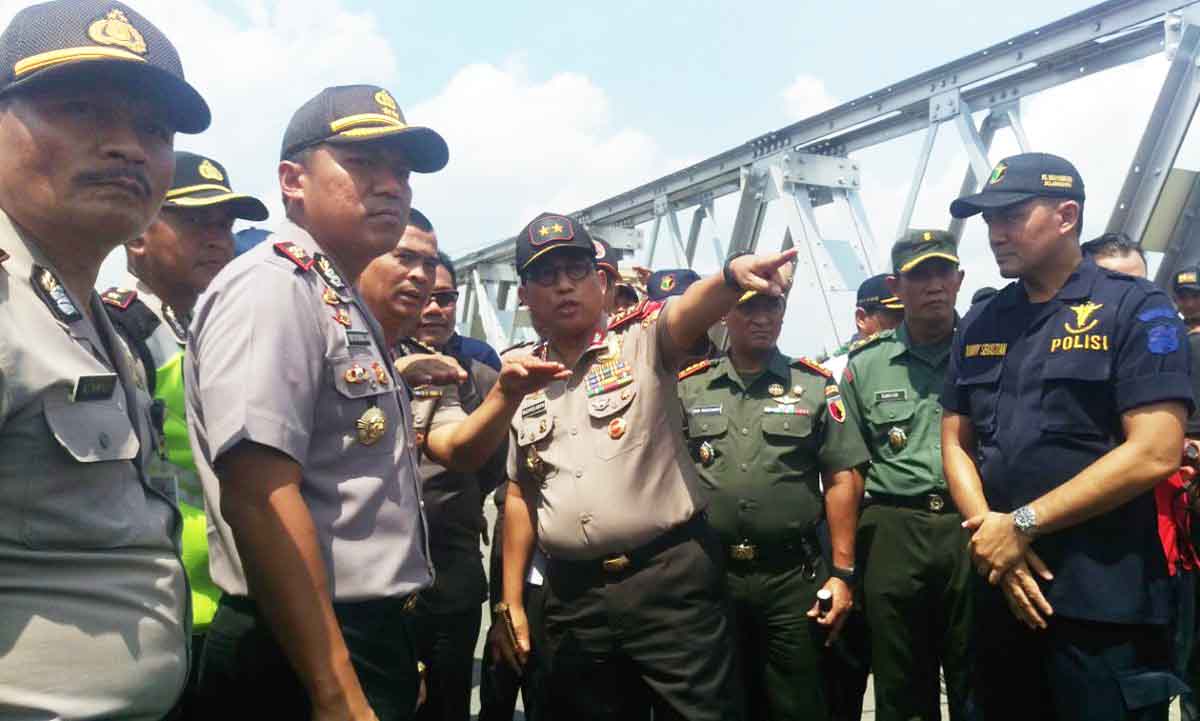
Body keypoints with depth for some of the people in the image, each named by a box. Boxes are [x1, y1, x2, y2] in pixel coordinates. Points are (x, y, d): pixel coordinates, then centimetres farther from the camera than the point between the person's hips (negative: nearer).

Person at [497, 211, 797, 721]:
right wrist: (511, 601, 12)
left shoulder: (643, 339, -2)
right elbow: (520, 493, 15)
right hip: (571, 594, 5)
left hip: (670, 577, -4)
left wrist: (733, 274, -48)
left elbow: (688, 312, -26)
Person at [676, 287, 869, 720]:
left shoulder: (816, 386, 3)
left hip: (793, 575, -1)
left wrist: (842, 572, -4)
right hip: (709, 574, 1)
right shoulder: (688, 388, 6)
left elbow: (842, 479, 1)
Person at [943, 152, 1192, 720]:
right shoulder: (979, 325, 10)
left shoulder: (1135, 309, -6)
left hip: (1105, 598, -5)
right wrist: (988, 530, -8)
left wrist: (1023, 524, -15)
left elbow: (1155, 453, -16)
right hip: (1000, 591, 5)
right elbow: (956, 444, 9)